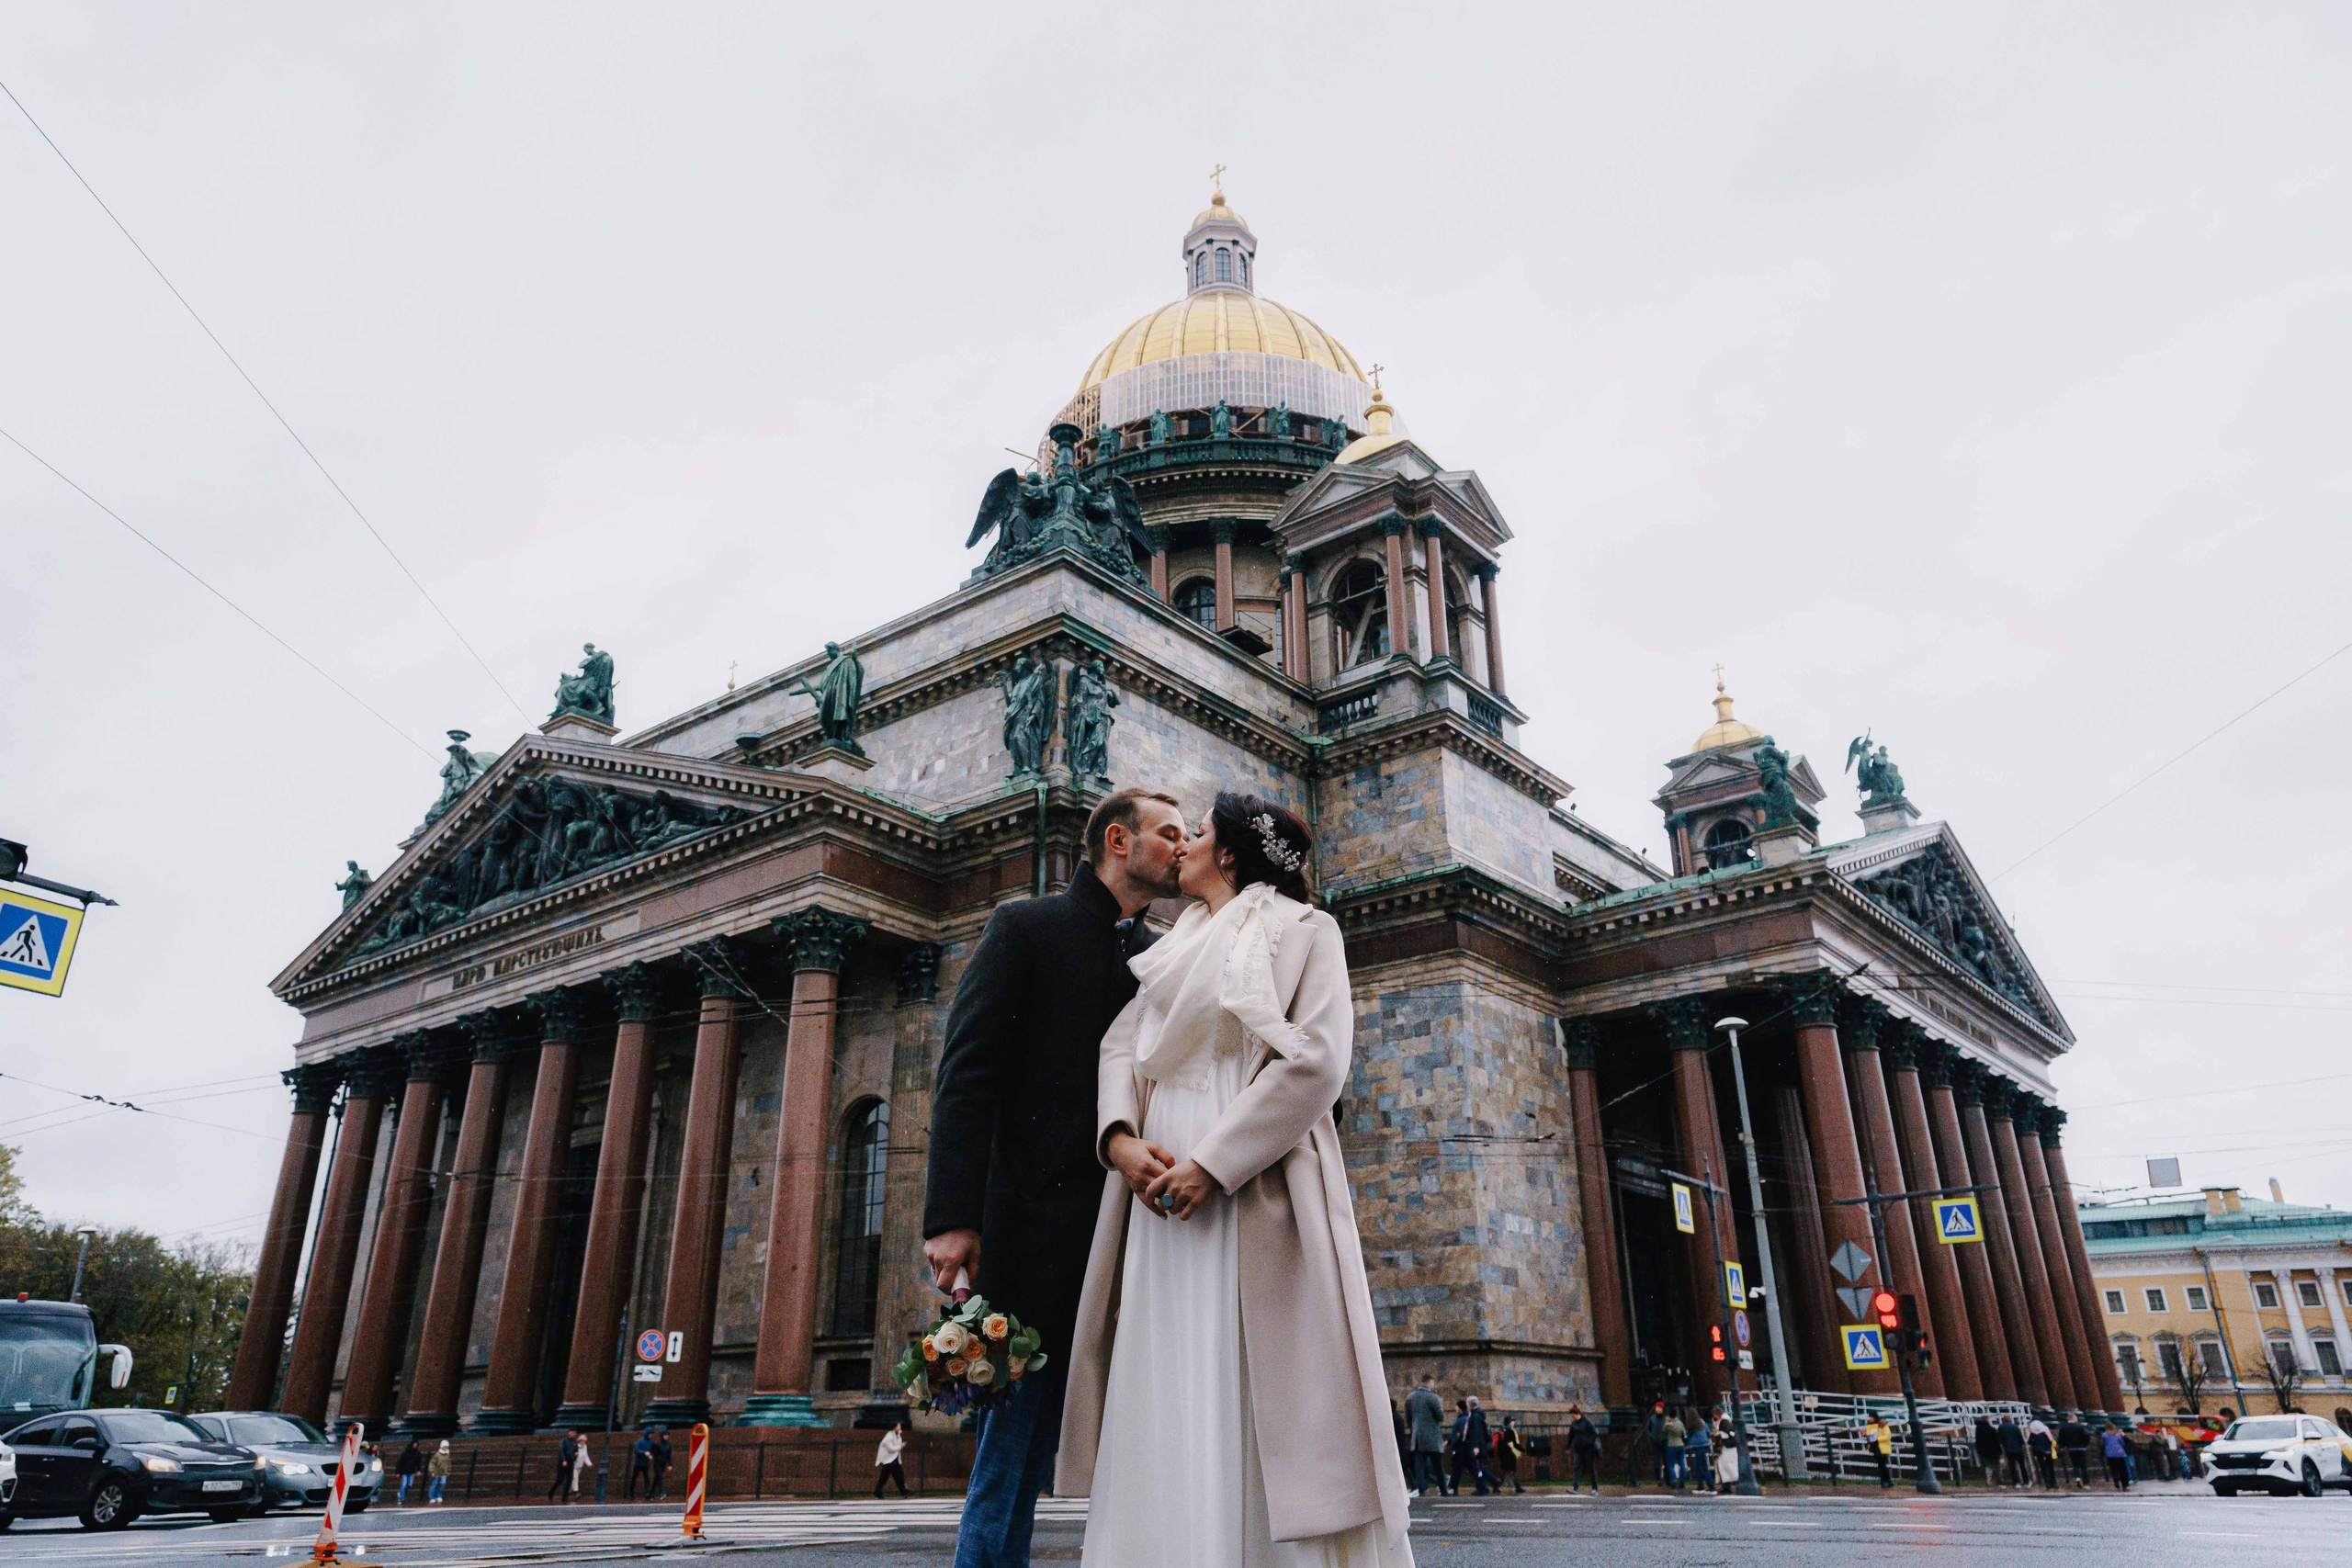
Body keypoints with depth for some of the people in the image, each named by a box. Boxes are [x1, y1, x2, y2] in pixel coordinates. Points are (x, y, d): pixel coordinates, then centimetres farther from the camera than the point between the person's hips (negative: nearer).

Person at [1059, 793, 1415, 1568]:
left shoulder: (1302, 929, 4)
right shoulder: (1175, 946, 24)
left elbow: (1316, 1061, -9)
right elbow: (1122, 1045, 13)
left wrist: (1213, 1161, -16)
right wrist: (1121, 1137, -8)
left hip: (1258, 1188, -5)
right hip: (1163, 1187, 6)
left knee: (1270, 1407, -6)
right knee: (1170, 1403, 2)